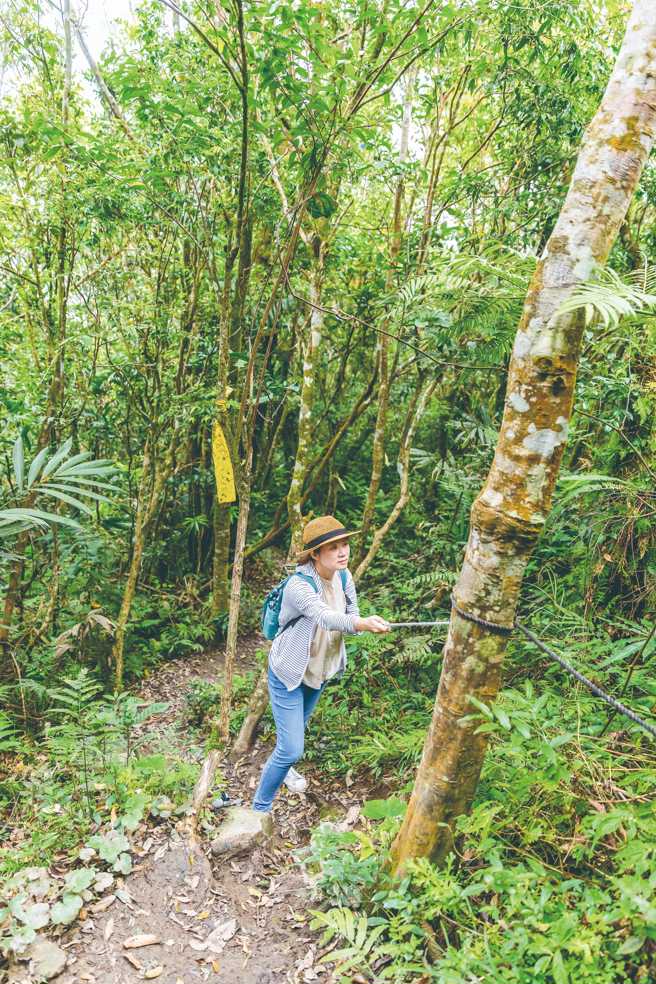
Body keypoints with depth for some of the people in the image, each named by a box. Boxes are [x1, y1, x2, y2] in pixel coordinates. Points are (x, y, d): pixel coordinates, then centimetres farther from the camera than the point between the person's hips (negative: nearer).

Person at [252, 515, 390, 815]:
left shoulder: (344, 577, -10)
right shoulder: (298, 585, -31)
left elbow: (351, 619, -6)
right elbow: (325, 616, -48)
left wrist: (361, 625, -30)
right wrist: (362, 623, -66)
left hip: (320, 671, 7)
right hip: (288, 673, -7)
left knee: (298, 726, 29)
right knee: (292, 749, -10)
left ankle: (279, 765, 59)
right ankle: (260, 808, 13)